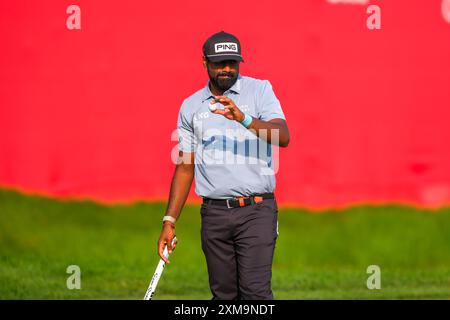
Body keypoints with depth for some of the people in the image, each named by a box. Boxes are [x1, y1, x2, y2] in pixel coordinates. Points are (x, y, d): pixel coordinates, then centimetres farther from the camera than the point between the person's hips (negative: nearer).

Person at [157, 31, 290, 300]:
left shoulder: (260, 90, 2)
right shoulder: (191, 106, 12)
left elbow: (283, 137, -13)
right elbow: (185, 167, 15)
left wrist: (243, 118, -30)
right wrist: (169, 221, 9)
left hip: (256, 210, -4)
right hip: (214, 214, 4)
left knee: (255, 291, -14)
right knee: (224, 294, 6)